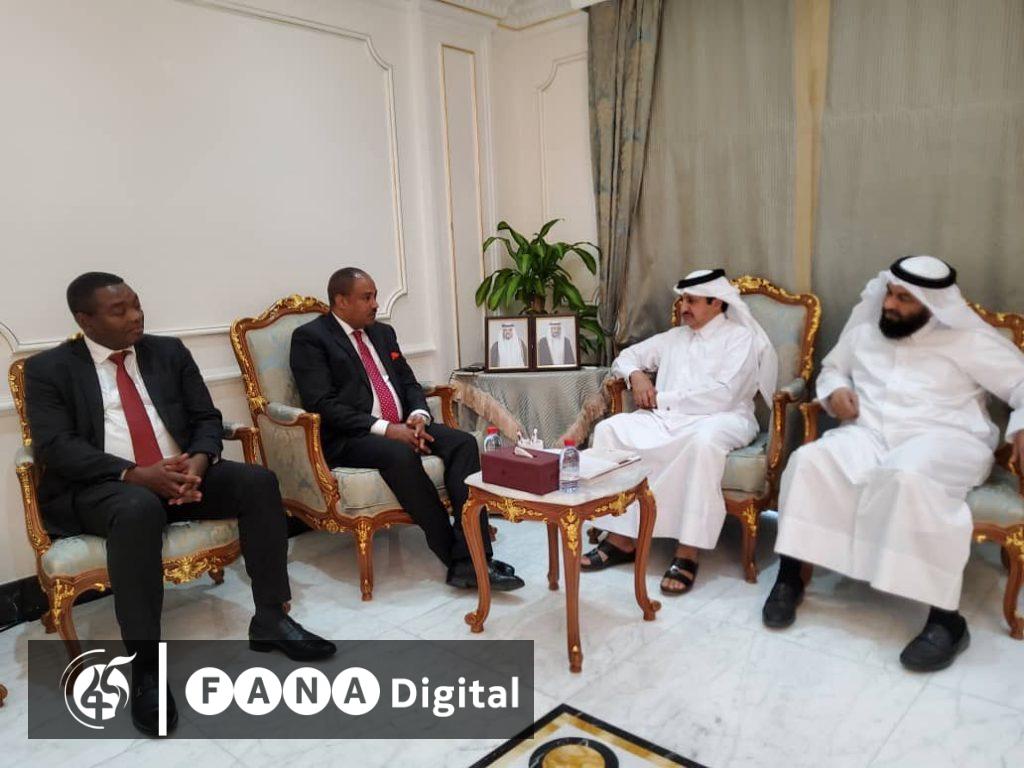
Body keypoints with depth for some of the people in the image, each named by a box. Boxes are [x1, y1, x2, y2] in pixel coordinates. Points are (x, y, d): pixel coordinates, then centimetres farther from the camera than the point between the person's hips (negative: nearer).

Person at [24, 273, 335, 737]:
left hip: (180, 473, 4)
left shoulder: (169, 352, 11)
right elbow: (55, 446, -10)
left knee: (258, 482, -20)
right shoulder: (48, 368, 2)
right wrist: (135, 474, -24)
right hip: (100, 488, -4)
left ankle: (270, 619, -10)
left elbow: (207, 418, 8)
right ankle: (145, 666, -27)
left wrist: (199, 461, -15)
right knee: (139, 509, -38)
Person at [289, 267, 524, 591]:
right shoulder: (310, 338, -2)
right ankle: (455, 558, -25)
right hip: (350, 439, -6)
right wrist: (384, 428, -21)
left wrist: (418, 415, -5)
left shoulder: (384, 332, 20)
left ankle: (472, 559, -26)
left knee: (463, 442, -20)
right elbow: (322, 404, -13)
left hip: (403, 427, 7)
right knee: (401, 454, -37)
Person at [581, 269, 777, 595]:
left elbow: (722, 395, -11)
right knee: (609, 429, -19)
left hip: (720, 419, -5)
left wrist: (662, 399, -8)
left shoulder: (740, 337, 4)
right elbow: (626, 356, 29)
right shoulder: (674, 337, 22)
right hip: (666, 419, 5)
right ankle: (621, 537, -20)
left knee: (704, 441, -40)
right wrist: (636, 375, 4)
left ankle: (688, 552, -33)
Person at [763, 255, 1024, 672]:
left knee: (909, 478, -40)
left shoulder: (968, 339, 5)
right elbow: (831, 368, 28)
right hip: (868, 434, 4)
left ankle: (946, 618, -30)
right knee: (809, 461, -27)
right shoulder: (863, 331, 16)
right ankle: (789, 577, -17)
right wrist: (835, 390, 4)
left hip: (944, 439, -3)